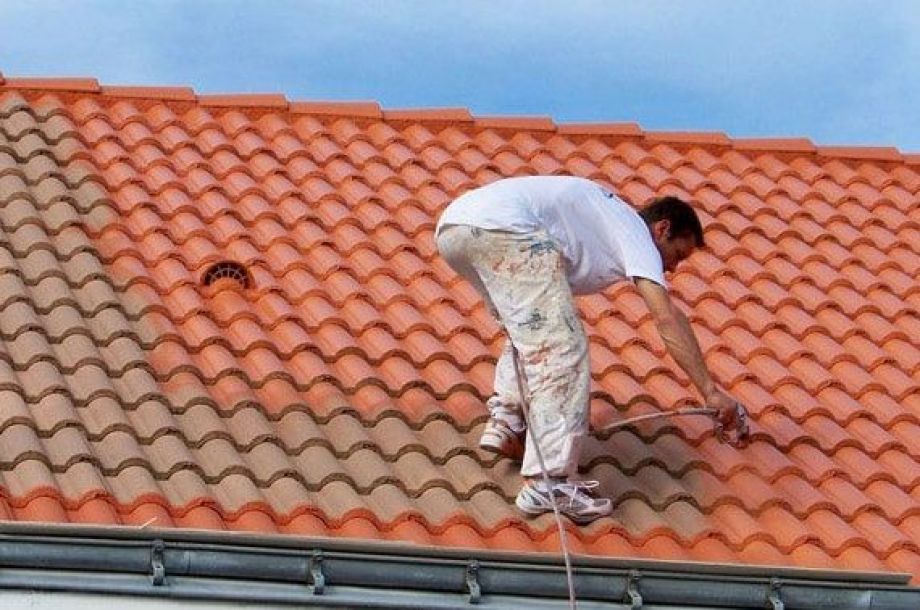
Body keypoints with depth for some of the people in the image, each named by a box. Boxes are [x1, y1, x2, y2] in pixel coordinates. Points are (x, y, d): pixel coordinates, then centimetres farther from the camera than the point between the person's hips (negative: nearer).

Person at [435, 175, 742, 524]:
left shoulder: (600, 230, 36)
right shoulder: (634, 229, 12)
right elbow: (667, 317, 0)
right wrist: (710, 392, 1)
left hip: (451, 225, 9)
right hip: (501, 226, -9)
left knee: (532, 331, 30)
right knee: (559, 349, -8)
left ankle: (506, 422, 15)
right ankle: (548, 483, -16)